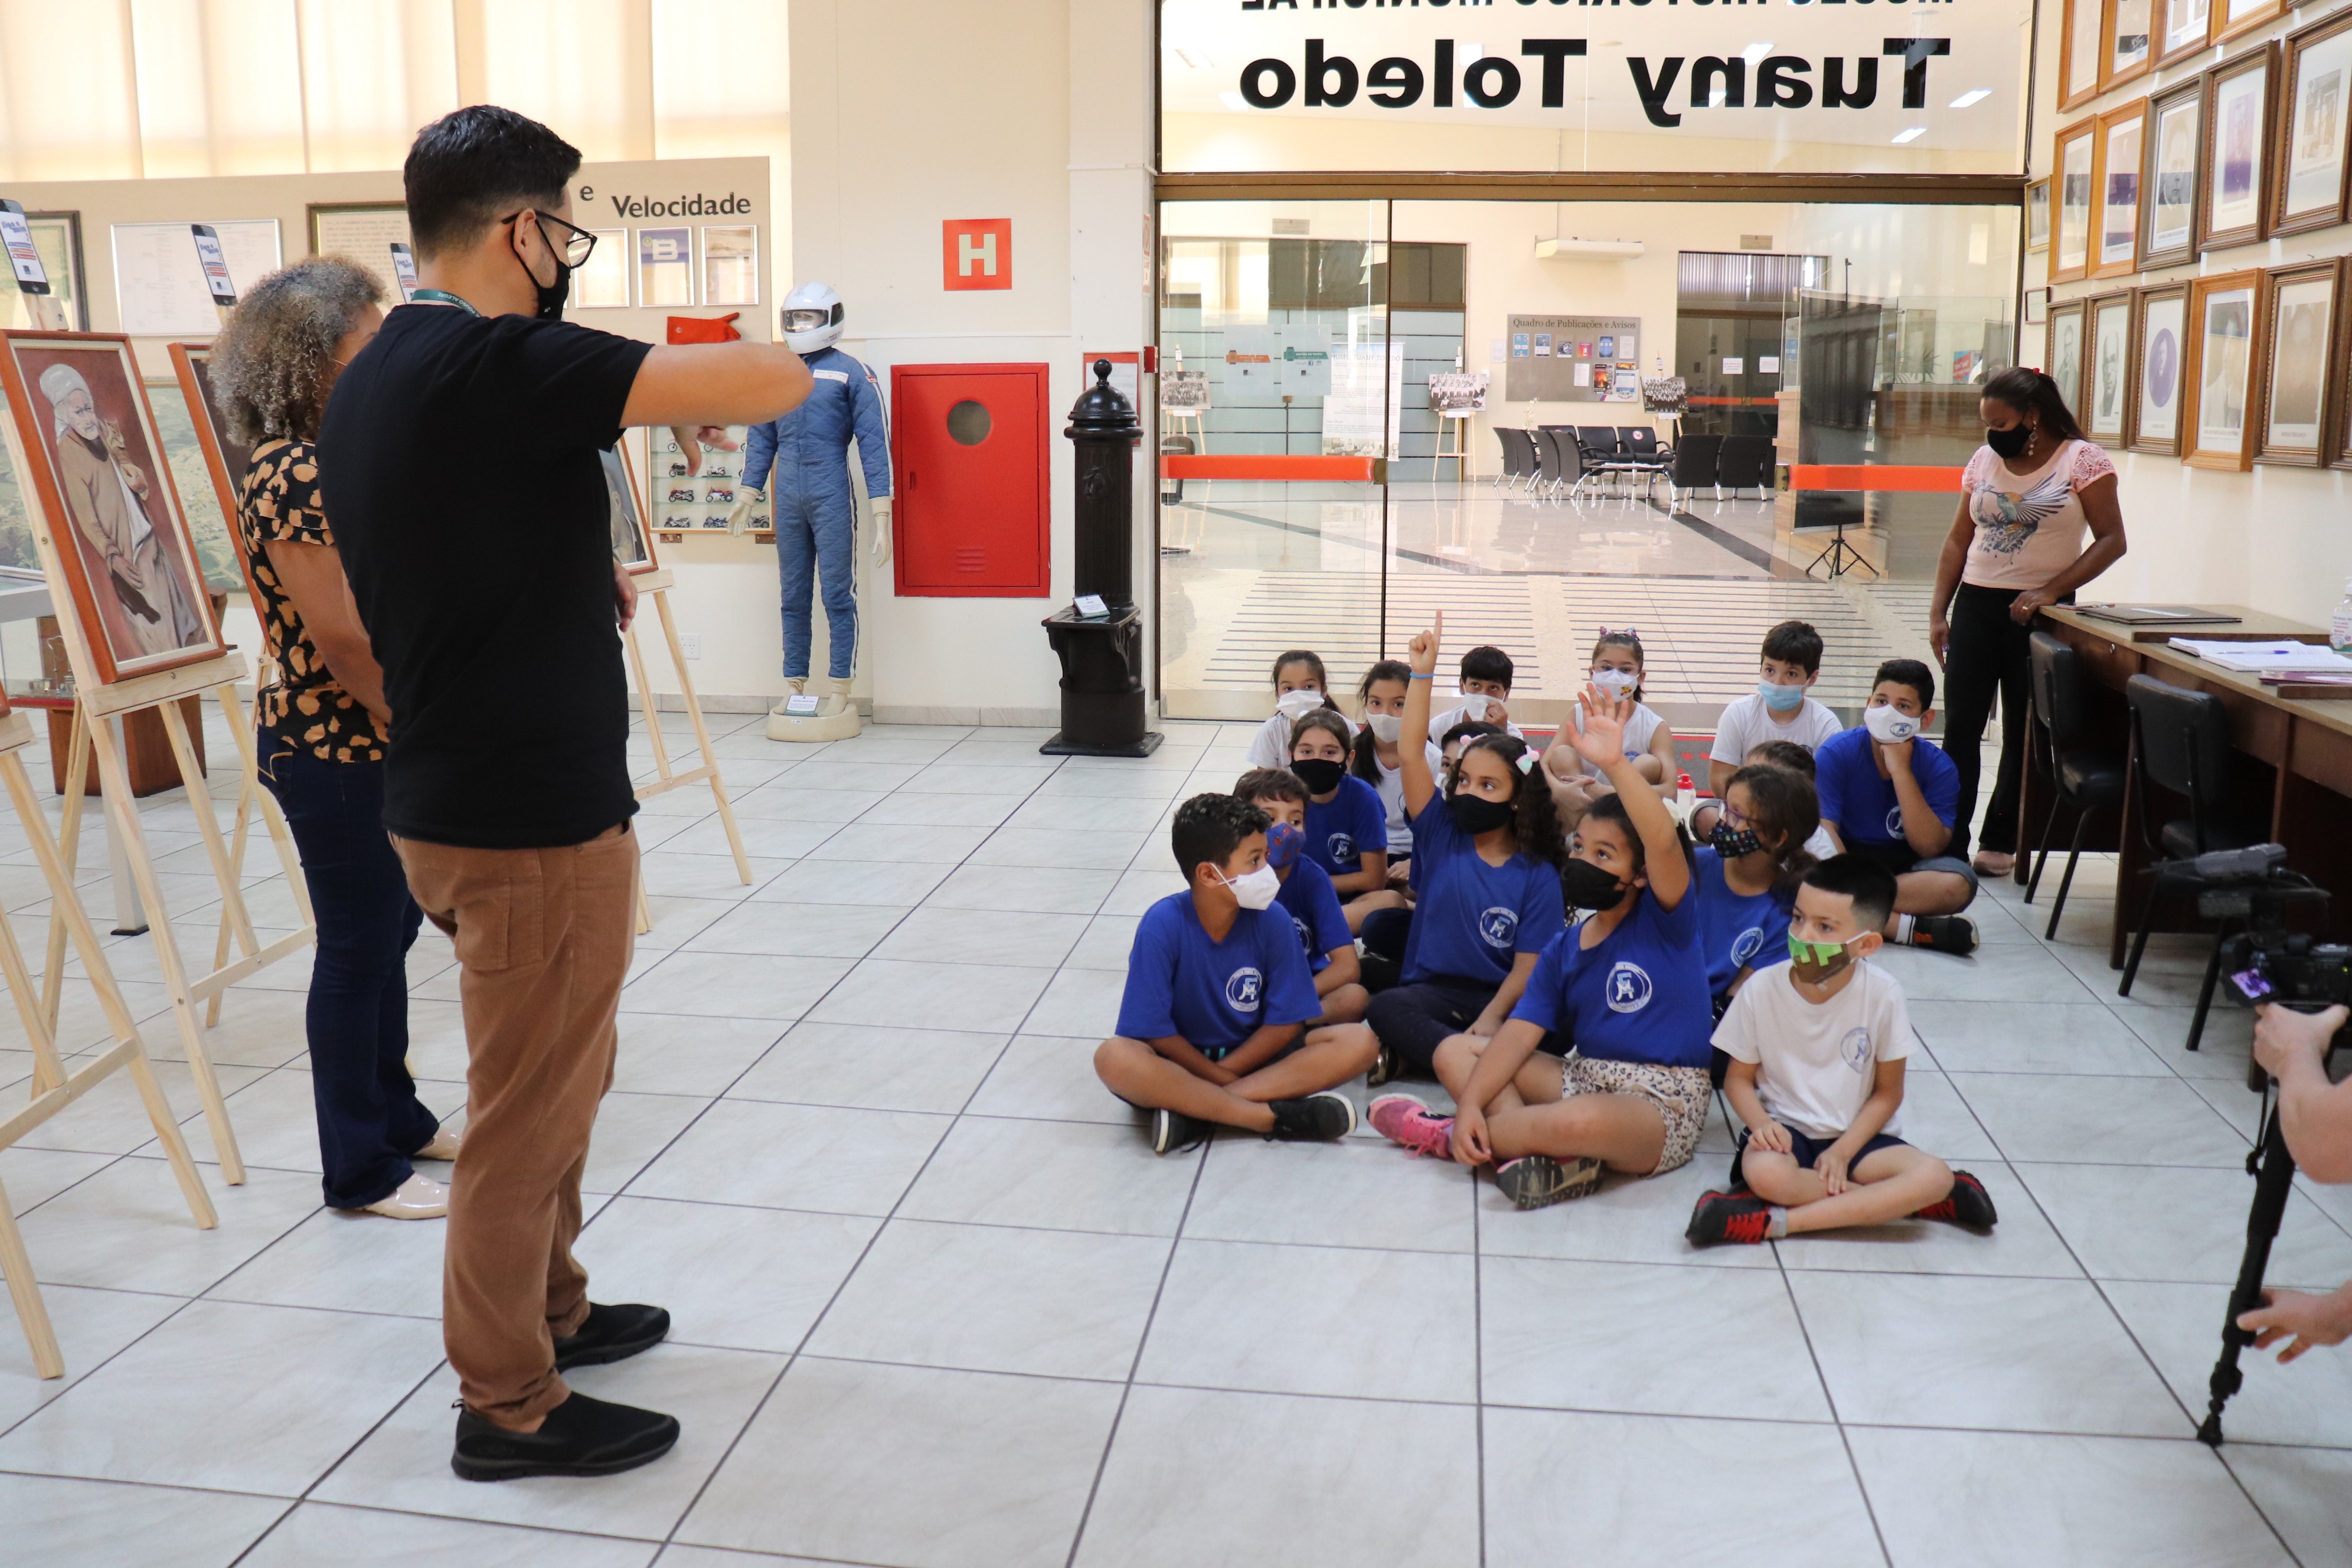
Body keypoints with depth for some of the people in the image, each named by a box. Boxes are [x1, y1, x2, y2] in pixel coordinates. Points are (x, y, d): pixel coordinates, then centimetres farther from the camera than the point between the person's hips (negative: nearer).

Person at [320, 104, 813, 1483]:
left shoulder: (370, 385, 9)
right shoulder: (506, 364, -21)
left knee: (553, 1086, 24)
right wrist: (695, 400, -3)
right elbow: (779, 379, -23)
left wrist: (581, 584, 13)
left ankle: (549, 1311, 41)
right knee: (529, 1112, 5)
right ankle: (509, 1407, 21)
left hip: (457, 796, 10)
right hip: (533, 822, -9)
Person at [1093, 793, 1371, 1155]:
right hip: (1181, 1058, -3)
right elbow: (1154, 1030, -15)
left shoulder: (1272, 920, -10)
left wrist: (1225, 1073, -15)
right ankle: (1272, 1117, -30)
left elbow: (1286, 1021, -7)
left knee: (1357, 1042, -20)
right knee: (1114, 1057, -34)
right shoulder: (1163, 925, -17)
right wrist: (1220, 1078, -17)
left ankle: (1194, 1111, -29)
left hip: (1252, 1055, 3)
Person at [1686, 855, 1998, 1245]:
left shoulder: (1883, 996, -13)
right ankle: (1892, 1201, -15)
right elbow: (1739, 1078, -1)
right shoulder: (1761, 989, -13)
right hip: (1784, 1129, -1)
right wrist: (1761, 1123, -23)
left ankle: (1773, 1222, -26)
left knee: (1933, 1175, -26)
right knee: (1764, 1172, -35)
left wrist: (1842, 1152, -15)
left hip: (1855, 1135, 1)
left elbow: (1888, 1092, -3)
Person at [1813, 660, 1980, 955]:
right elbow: (1824, 830, -20)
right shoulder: (1836, 752, -11)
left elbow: (1930, 847, -18)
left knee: (1959, 883, -31)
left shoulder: (1939, 767, -7)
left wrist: (1900, 771, -24)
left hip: (1904, 864, 1)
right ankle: (1911, 929, -33)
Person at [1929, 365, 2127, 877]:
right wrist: (1938, 612, 6)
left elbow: (2112, 541, -8)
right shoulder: (1983, 461, 8)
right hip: (1976, 605, 4)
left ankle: (2001, 843, 16)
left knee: (2023, 734, 7)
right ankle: (1948, 844, 3)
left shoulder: (2082, 459, -5)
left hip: (2039, 613, -4)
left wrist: (2049, 591, -18)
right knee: (1960, 728, -1)